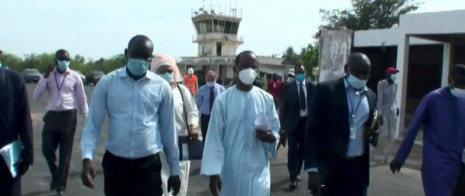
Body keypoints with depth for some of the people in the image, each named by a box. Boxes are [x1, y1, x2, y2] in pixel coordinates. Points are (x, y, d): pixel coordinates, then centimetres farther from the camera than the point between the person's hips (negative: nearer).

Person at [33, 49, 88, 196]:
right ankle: (56, 176, 31)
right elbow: (36, 96, -4)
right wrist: (45, 77, -13)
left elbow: (82, 98, 4)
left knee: (65, 153, 6)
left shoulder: (75, 77, 0)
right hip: (52, 116, 2)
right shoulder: (48, 75, 5)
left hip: (68, 116, -2)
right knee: (47, 149, 2)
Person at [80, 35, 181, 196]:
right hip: (115, 163, 1)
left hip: (149, 165, -1)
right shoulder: (107, 83, -2)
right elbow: (93, 124, -2)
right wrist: (87, 157, -18)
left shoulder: (162, 87, -2)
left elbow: (168, 130, 4)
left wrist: (174, 169, 7)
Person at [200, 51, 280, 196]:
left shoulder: (266, 99, 0)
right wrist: (213, 173, -7)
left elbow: (276, 130, 7)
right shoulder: (222, 100, -6)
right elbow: (214, 138, -5)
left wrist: (271, 137, -17)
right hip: (231, 171, -1)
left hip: (259, 170, 1)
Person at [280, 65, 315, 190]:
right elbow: (283, 106, -2)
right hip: (293, 122, -2)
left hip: (307, 121, 3)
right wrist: (283, 123, -6)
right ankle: (293, 178, 3)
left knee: (302, 150, 14)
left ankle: (297, 173, 32)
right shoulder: (288, 87, -3)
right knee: (293, 151, -4)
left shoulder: (311, 87, 1)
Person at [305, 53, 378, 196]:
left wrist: (371, 135, -5)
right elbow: (312, 131, -8)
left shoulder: (371, 97, 9)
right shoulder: (326, 90, -6)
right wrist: (312, 169, -14)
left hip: (358, 169, 5)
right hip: (329, 168, -4)